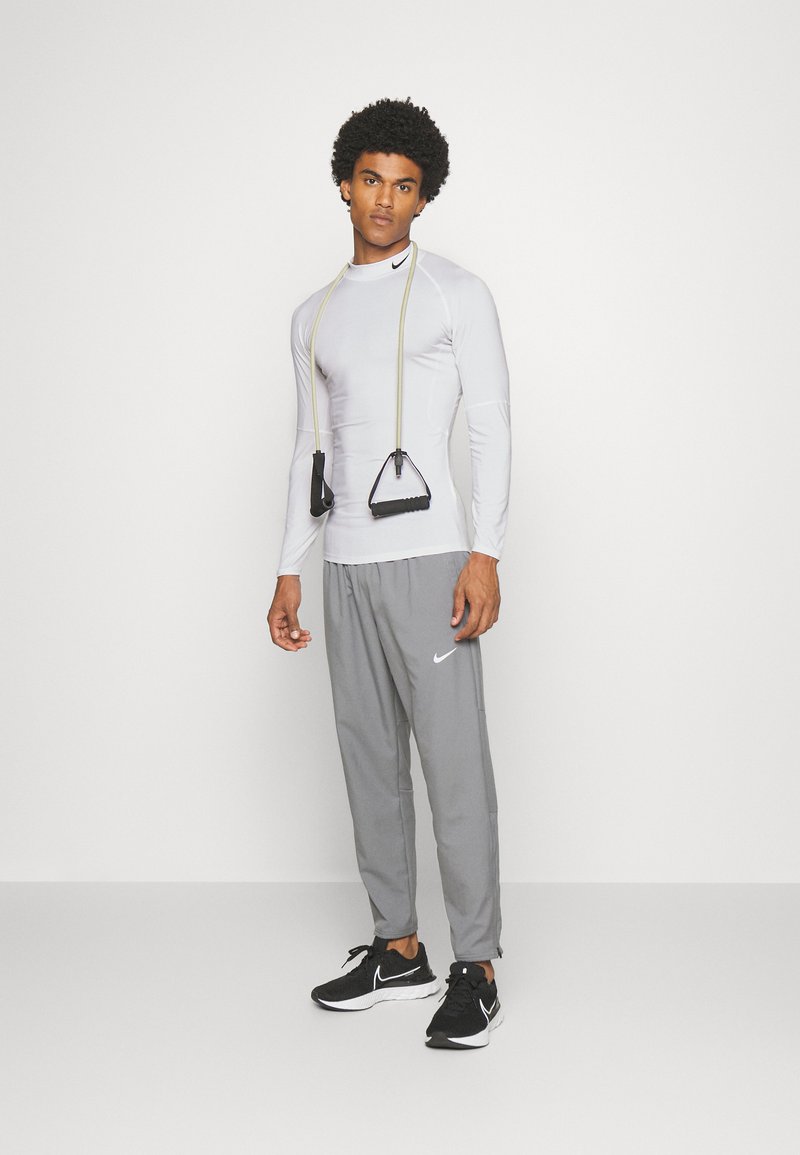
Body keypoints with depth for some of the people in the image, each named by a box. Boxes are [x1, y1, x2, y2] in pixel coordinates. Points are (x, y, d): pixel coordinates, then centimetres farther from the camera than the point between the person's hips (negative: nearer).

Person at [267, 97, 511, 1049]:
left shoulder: (456, 294, 2)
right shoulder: (314, 317, 18)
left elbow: (492, 430, -4)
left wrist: (485, 555, -14)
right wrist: (289, 571, 14)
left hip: (427, 556, -6)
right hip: (346, 564, 6)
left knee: (454, 762, -7)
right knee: (369, 758, 9)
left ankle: (476, 970, 0)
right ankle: (398, 949, 20)